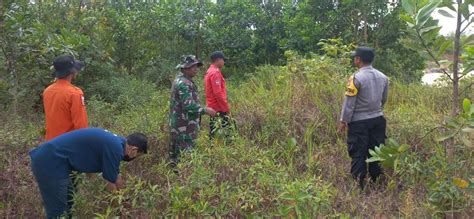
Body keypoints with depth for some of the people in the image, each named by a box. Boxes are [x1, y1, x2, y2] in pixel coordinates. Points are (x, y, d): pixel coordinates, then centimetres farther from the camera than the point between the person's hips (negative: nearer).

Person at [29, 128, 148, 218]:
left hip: (50, 159, 10)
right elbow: (114, 182, -7)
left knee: (68, 205, 21)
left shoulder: (115, 141, 12)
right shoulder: (115, 148, -17)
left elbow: (115, 176, 24)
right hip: (50, 162, -10)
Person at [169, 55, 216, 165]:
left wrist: (203, 109, 17)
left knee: (177, 152, 16)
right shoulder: (183, 83, -18)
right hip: (183, 127, -11)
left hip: (186, 125, 11)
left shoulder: (185, 81, 15)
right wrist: (205, 110, -17)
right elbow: (189, 105, -26)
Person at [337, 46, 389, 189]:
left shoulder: (356, 78, -16)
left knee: (358, 153, 3)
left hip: (359, 122, -6)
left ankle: (360, 183, 7)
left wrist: (343, 121, -5)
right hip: (378, 120, 6)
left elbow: (349, 102, -14)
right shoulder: (383, 77, 5)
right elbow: (384, 100, 16)